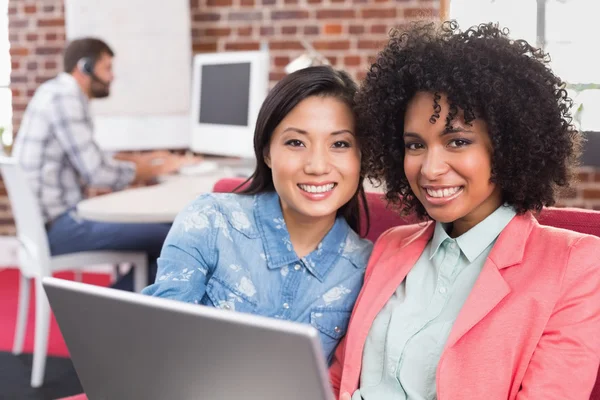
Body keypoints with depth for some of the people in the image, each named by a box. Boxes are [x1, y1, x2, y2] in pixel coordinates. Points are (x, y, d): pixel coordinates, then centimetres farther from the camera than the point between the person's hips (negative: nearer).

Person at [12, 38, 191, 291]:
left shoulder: (59, 93, 14)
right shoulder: (65, 97, -16)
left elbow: (89, 161, 20)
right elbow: (97, 173, -20)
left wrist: (141, 160, 11)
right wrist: (155, 170, -5)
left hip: (54, 216, 10)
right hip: (57, 226, -10)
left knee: (157, 229, 12)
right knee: (169, 240, -14)